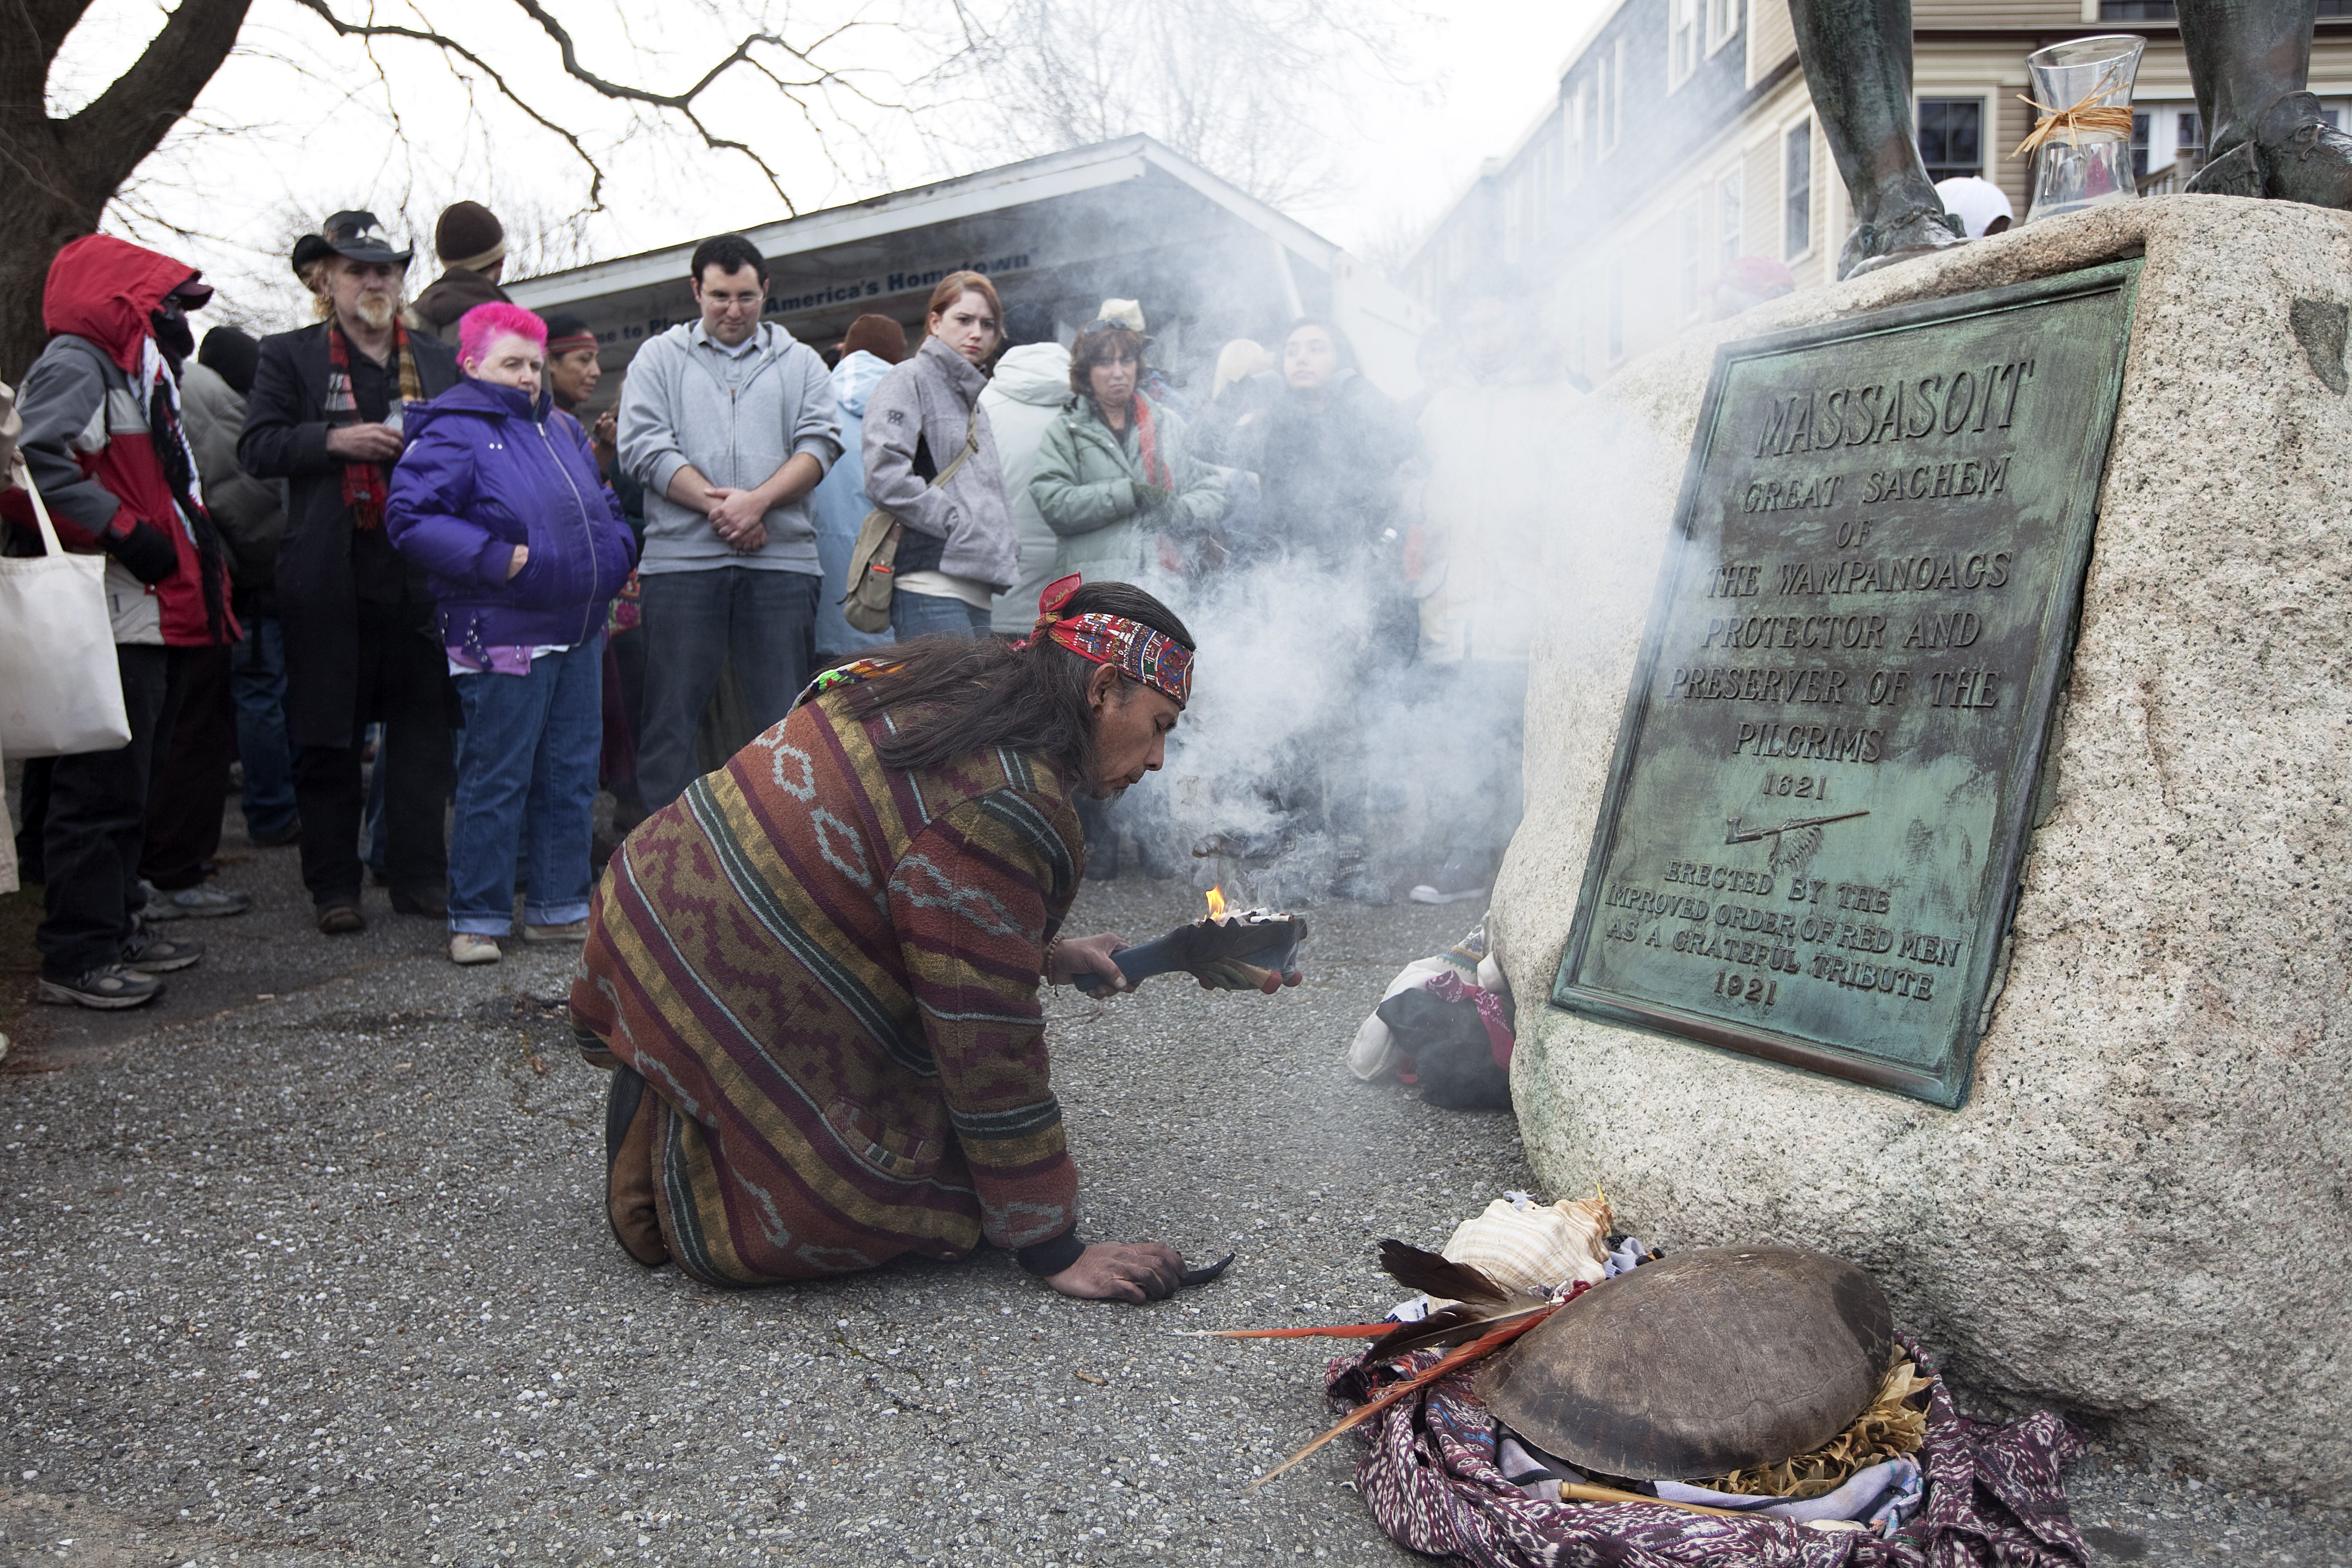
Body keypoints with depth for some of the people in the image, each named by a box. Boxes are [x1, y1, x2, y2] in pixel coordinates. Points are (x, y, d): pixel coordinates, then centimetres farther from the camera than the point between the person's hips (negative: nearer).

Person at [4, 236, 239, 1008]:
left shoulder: (139, 367, 23)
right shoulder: (74, 362, -8)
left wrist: (200, 553, 21)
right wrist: (125, 532, -21)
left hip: (162, 616, 10)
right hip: (116, 618, -10)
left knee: (131, 783, 16)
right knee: (104, 787, -7)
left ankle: (118, 924, 27)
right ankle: (76, 956, 0)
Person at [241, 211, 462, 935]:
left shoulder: (438, 359, 14)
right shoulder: (288, 356, 7)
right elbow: (257, 447, -1)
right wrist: (335, 440, -15)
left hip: (422, 574, 2)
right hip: (330, 579, -2)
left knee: (424, 728, 5)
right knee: (327, 738, 3)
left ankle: (419, 876, 15)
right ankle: (333, 886, 13)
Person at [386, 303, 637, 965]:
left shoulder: (562, 429, 17)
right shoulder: (452, 432, -6)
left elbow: (606, 506, 29)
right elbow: (410, 517, -16)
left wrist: (616, 553, 11)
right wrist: (496, 559, -20)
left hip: (580, 635, 8)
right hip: (504, 637, -7)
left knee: (572, 775, 11)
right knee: (496, 781, -2)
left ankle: (560, 905, 22)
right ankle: (477, 917, 9)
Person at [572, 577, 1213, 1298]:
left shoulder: (944, 682, 5)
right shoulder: (1005, 809, -24)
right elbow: (988, 1043, -20)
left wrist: (1044, 954, 22)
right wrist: (1054, 1251, -12)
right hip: (726, 1007, -10)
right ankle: (674, 1150, 0)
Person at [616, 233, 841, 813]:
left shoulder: (800, 362, 16)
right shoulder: (659, 358, 14)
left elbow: (819, 444, 3)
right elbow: (645, 446, 1)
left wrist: (757, 501, -13)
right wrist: (715, 504, -12)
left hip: (781, 560, 1)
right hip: (681, 559, -1)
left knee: (784, 717, 1)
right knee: (671, 714, 1)